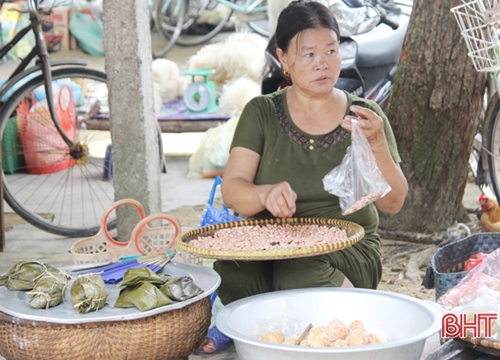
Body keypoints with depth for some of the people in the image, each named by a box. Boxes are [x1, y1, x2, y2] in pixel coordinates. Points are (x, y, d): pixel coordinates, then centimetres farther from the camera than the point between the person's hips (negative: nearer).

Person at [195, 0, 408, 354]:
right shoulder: (262, 112, 6)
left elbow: (392, 203, -2)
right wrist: (265, 195, -27)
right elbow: (231, 191, -5)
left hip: (349, 249, -1)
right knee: (231, 270, -33)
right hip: (270, 244, 1)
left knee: (301, 273, -36)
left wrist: (377, 144, -19)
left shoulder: (365, 117, 6)